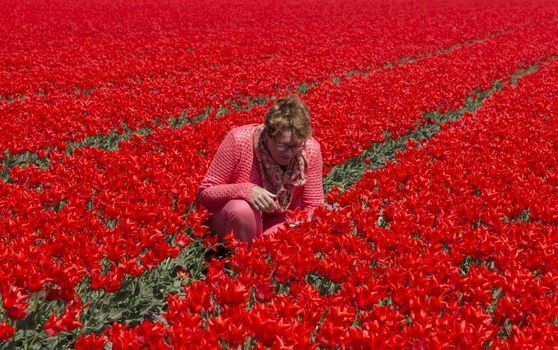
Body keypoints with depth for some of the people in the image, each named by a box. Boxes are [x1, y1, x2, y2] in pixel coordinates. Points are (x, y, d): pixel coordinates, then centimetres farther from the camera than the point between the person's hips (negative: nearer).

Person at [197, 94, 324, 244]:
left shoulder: (311, 149, -16)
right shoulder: (239, 140, -24)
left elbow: (313, 206, -6)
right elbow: (205, 193, -18)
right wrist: (245, 190, -35)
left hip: (279, 225, 2)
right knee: (244, 209, -34)